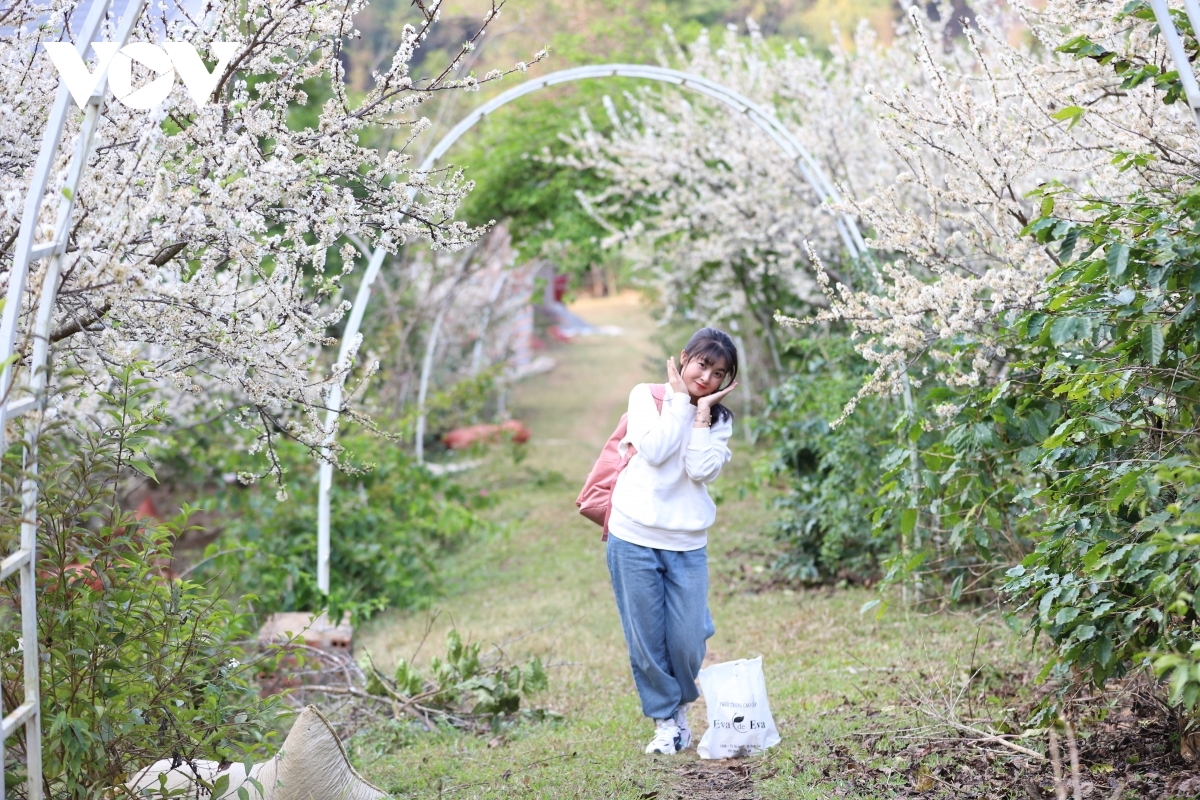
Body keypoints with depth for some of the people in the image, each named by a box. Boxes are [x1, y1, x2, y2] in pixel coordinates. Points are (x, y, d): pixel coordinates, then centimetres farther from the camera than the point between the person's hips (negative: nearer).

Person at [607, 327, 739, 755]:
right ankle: (664, 720, 20)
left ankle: (681, 707, 28)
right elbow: (655, 451, -13)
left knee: (687, 642, -1)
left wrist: (703, 412, -6)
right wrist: (680, 399, -7)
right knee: (646, 639, 2)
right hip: (634, 538, -2)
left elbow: (702, 470, -8)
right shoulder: (646, 396, 3)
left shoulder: (720, 420, 10)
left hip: (688, 545, 2)